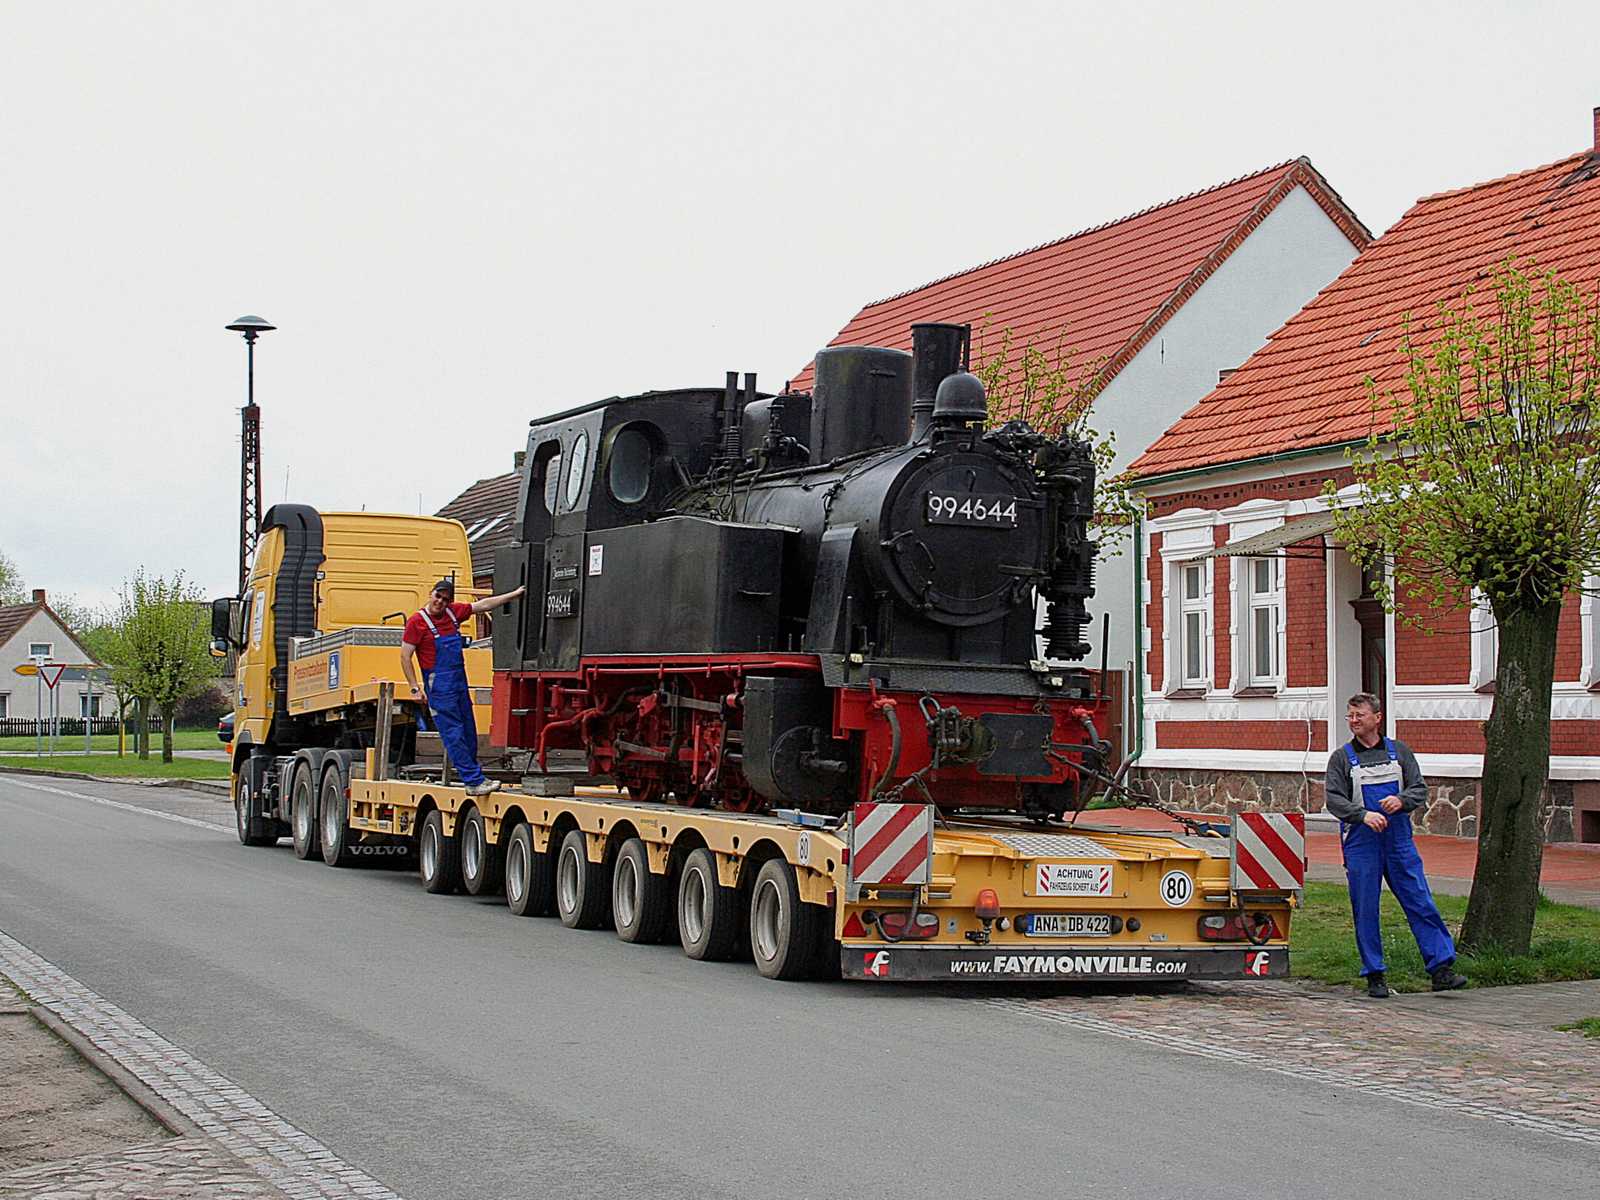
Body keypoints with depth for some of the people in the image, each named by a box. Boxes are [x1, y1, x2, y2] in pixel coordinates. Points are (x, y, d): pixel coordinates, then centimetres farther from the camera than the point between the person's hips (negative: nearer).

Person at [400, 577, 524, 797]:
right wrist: (415, 688, -13)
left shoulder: (453, 612, 8)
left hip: (460, 684, 7)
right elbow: (405, 657, -8)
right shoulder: (417, 621, -9)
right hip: (439, 686, -7)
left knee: (469, 734, 11)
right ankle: (475, 782, -10)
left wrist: (515, 595, 23)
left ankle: (472, 777, 20)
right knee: (454, 736, -7)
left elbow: (483, 605, 19)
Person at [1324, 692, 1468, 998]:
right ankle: (1375, 976, 10)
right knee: (1365, 911, 1)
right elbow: (1333, 799, -5)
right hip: (1360, 843, -1)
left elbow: (1420, 788, 6)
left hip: (1399, 839, 1)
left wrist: (1401, 800, -16)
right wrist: (1363, 814, -21)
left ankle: (1441, 969, 0)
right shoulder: (1341, 758, 4)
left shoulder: (1399, 751, 9)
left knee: (1421, 903, -2)